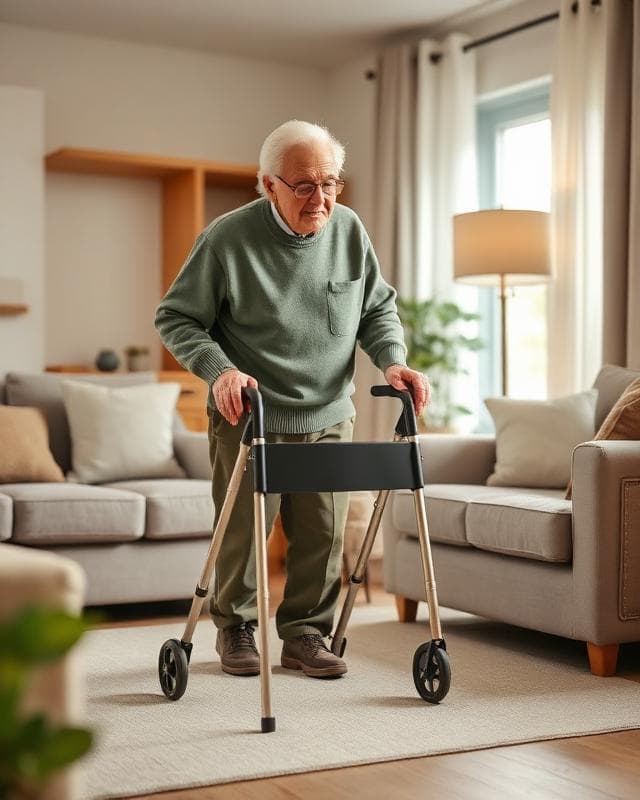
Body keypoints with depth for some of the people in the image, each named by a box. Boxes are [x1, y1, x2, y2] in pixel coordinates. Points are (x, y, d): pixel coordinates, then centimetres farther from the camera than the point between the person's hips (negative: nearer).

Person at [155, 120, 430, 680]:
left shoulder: (349, 230, -2)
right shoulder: (227, 238, -14)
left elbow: (378, 308, 11)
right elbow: (176, 318, -7)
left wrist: (392, 359, -7)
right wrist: (218, 369, -23)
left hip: (329, 418, 4)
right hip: (248, 418, -3)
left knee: (325, 533, 6)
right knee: (245, 530, 5)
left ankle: (305, 633, 23)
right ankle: (235, 628, 27)